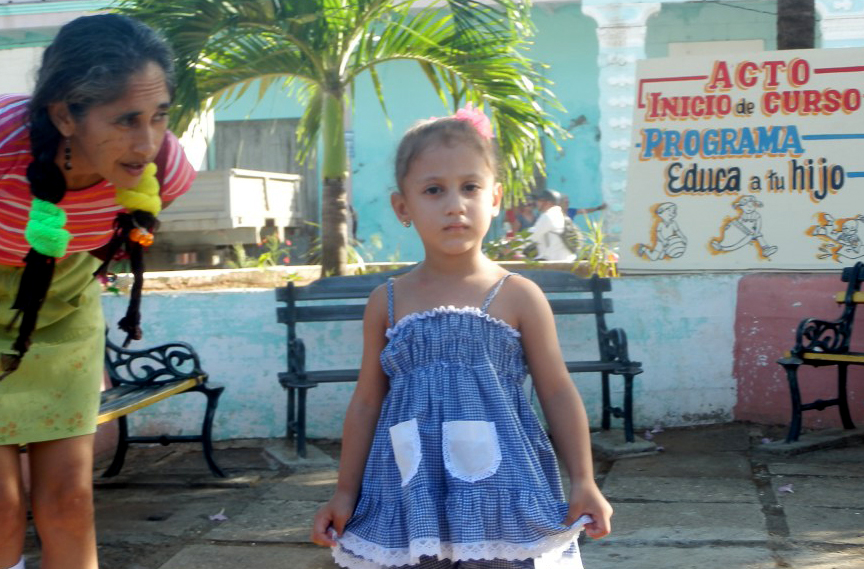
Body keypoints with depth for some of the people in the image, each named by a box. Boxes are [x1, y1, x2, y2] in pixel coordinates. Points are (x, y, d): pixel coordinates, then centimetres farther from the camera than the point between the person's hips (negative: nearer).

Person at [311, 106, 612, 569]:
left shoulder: (518, 296, -2)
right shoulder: (388, 302, 4)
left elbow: (558, 392, 2)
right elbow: (367, 401, 9)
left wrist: (583, 483, -2)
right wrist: (345, 494, 10)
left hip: (499, 494, -1)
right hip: (410, 500, 2)